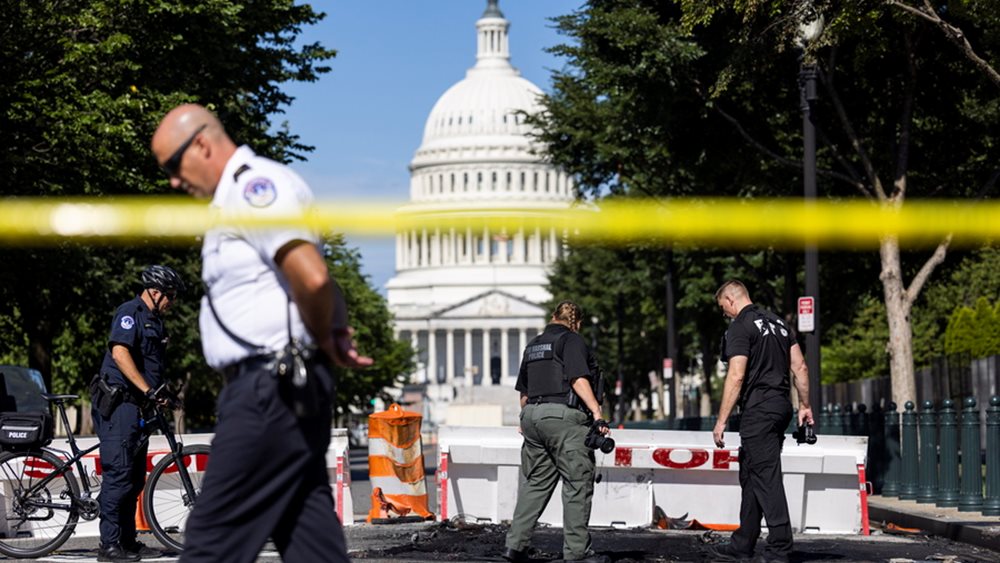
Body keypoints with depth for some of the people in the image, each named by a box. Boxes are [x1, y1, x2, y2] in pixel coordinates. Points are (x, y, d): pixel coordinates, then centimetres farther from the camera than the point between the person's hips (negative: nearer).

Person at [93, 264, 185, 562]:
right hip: (119, 403, -10)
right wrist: (148, 390, -25)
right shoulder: (130, 312, -10)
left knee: (135, 477, 11)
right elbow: (120, 353, -23)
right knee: (119, 473, -12)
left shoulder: (154, 320, 20)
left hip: (138, 405, 10)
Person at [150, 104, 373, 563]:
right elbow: (315, 285, 23)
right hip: (283, 387, 10)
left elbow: (312, 277, -24)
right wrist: (332, 336, 5)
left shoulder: (255, 186, -11)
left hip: (269, 387, -10)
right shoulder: (236, 199, 21)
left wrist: (322, 341, -7)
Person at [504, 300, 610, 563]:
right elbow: (578, 379, -15)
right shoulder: (572, 340, -2)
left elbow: (523, 390, 24)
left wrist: (525, 420, 36)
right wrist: (597, 413, -20)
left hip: (532, 414, 7)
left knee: (534, 482, 12)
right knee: (577, 484, -3)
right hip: (563, 414, -7)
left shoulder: (533, 345, 20)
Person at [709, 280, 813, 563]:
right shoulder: (777, 322, 17)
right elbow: (800, 367, 15)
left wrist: (721, 421, -15)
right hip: (782, 405, 9)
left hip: (758, 409, -9)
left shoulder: (740, 327, -9)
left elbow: (736, 376, -16)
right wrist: (804, 406, 19)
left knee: (767, 477, -9)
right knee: (750, 475, 15)